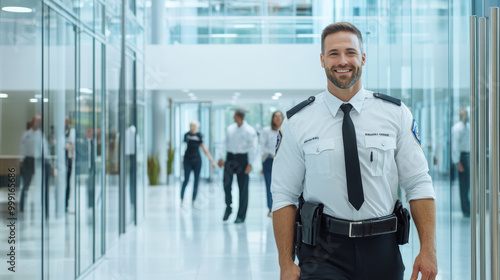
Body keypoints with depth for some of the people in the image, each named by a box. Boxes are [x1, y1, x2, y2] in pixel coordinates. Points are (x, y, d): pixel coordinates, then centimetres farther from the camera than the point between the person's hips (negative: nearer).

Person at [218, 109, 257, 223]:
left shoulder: (250, 131, -5)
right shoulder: (230, 129, 9)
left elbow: (252, 148, -6)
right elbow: (225, 143, 15)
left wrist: (250, 163, -12)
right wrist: (221, 158, 9)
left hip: (242, 158, -4)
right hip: (230, 157, 4)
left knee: (243, 187, 1)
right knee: (226, 183, -6)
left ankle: (241, 216, 10)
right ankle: (228, 207, 17)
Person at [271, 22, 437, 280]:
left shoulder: (396, 113, 3)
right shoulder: (297, 122, 0)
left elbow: (418, 184, 2)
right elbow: (283, 197, 0)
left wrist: (428, 250, -7)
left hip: (382, 250, 2)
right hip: (323, 254, -1)